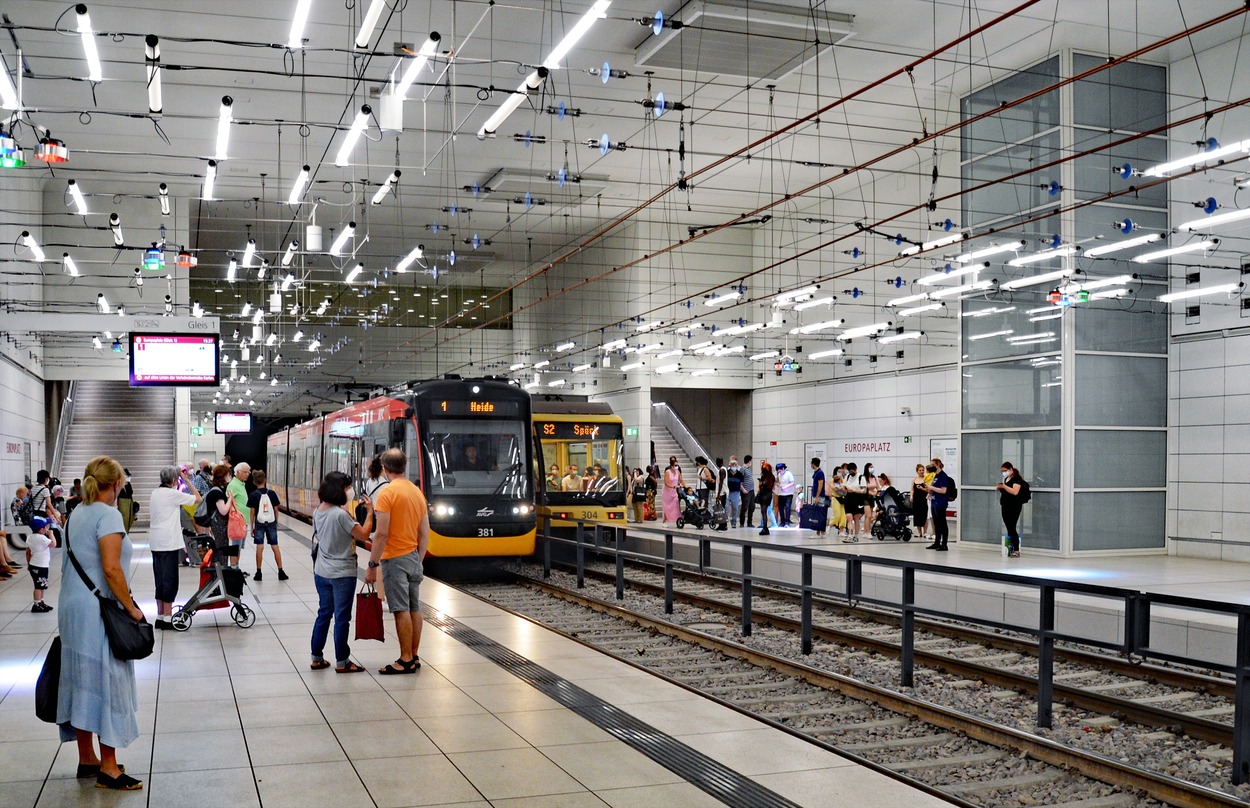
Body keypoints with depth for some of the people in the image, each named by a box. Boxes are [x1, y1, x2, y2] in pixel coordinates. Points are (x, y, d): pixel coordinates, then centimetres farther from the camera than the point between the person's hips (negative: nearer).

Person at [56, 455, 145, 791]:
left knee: (83, 682, 14)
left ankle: (87, 759, 24)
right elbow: (111, 569, -22)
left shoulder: (77, 513, 12)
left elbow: (70, 563, 14)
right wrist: (131, 608, -15)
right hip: (98, 611, -9)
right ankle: (108, 769, 2)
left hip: (72, 608, 9)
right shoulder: (108, 515, -14)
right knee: (107, 683, -3)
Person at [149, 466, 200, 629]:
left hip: (155, 542, 8)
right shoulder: (173, 494, -11)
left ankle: (160, 616, 15)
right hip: (169, 542, -8)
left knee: (160, 580, 12)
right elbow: (198, 499, -6)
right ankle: (167, 618, 0)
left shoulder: (155, 493, 11)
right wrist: (187, 481, -2)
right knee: (170, 580, -2)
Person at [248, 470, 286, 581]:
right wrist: (276, 523, 14)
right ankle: (281, 572, 7)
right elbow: (276, 510, 3)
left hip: (259, 523, -1)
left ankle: (258, 573, 6)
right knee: (275, 546, 6)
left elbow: (252, 512, -5)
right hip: (271, 523, 1)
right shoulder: (272, 493, -2)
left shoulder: (253, 495, -7)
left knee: (259, 547, 3)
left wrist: (252, 527, 2)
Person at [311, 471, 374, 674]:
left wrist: (350, 509, 11)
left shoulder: (318, 511, 3)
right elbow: (363, 535, -19)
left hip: (321, 573, 8)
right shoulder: (341, 514, -21)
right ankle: (342, 662, 9)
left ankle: (317, 659, 21)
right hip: (342, 574, -7)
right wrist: (369, 512, -9)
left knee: (324, 613, 16)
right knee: (342, 618, 2)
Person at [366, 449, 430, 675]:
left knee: (401, 610, -5)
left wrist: (372, 565, -13)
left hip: (394, 559, -7)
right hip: (413, 558, 7)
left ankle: (406, 660, -2)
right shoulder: (418, 492, 9)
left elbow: (382, 533, -18)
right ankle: (414, 657, 17)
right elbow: (424, 534, 11)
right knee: (414, 608, 10)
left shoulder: (387, 493, -13)